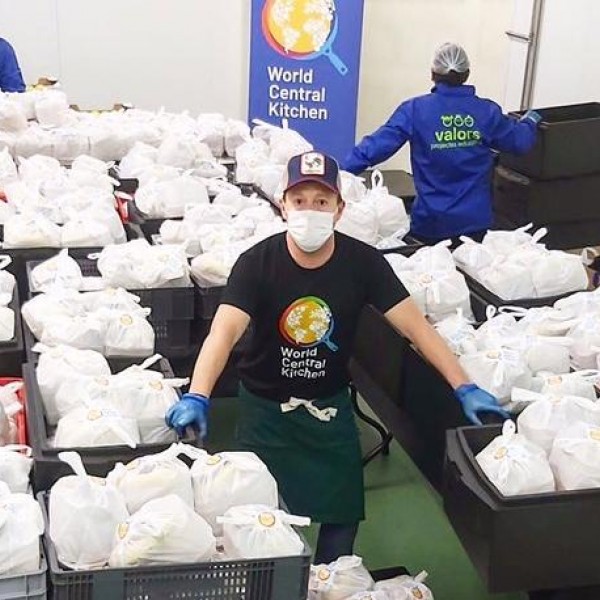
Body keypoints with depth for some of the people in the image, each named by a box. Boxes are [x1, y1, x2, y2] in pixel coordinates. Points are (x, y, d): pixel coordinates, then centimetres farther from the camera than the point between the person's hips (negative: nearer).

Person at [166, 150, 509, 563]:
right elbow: (224, 332, -32)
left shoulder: (363, 262, -15)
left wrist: (464, 388, -26)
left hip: (330, 405, 2)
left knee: (344, 511, 9)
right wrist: (197, 397, -49)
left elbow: (416, 327, -17)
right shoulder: (258, 262, -21)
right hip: (265, 407, -2)